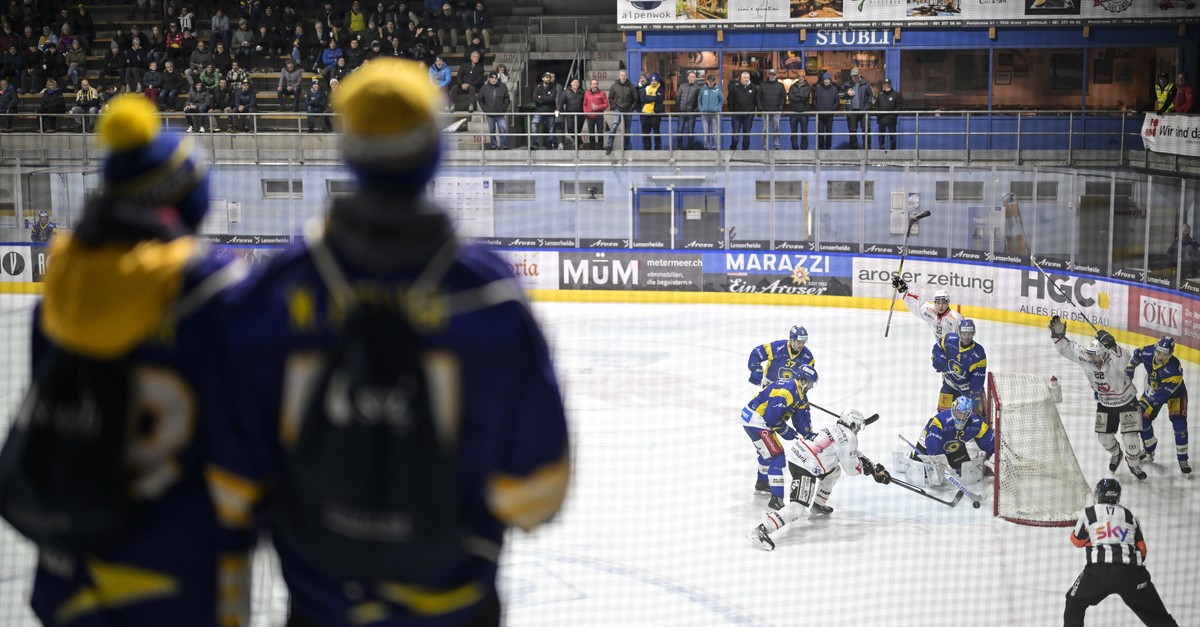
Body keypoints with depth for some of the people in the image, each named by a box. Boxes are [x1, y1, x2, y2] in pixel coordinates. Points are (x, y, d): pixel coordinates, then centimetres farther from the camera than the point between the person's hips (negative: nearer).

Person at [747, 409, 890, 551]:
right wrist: (865, 468, 16)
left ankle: (818, 505, 37)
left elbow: (853, 454, 34)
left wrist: (876, 467, 33)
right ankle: (761, 530, -33)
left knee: (834, 470, 31)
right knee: (798, 508, -19)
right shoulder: (849, 437, -5)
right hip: (803, 467, -10)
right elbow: (851, 468, -4)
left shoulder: (837, 429, 22)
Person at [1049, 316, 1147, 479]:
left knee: (1130, 437, -7)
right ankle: (1115, 454, 45)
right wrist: (1058, 335, -35)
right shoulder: (1086, 358, -20)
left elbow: (1123, 363, -57)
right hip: (1104, 404, 5)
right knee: (1103, 436, 10)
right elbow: (1067, 348, -17)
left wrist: (1112, 347, -71)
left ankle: (1134, 464, 22)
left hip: (1127, 403, -5)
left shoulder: (1115, 359, -33)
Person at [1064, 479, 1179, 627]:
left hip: (1099, 570, -2)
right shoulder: (1130, 516, 20)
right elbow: (1141, 549, 19)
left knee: (1075, 603, 20)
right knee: (1157, 615, 5)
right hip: (1131, 572, 2)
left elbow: (1078, 541, 22)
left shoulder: (1089, 513, 12)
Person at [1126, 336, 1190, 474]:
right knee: (1143, 419, -2)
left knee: (1179, 424, -16)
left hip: (1174, 392, -5)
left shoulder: (1174, 368, -39)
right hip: (1152, 389, 5)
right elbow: (1137, 354, 1)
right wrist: (1130, 367, -12)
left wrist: (1147, 403, -45)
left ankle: (1182, 460, -1)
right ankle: (1149, 451, 24)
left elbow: (1164, 392, -39)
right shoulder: (1148, 352, -24)